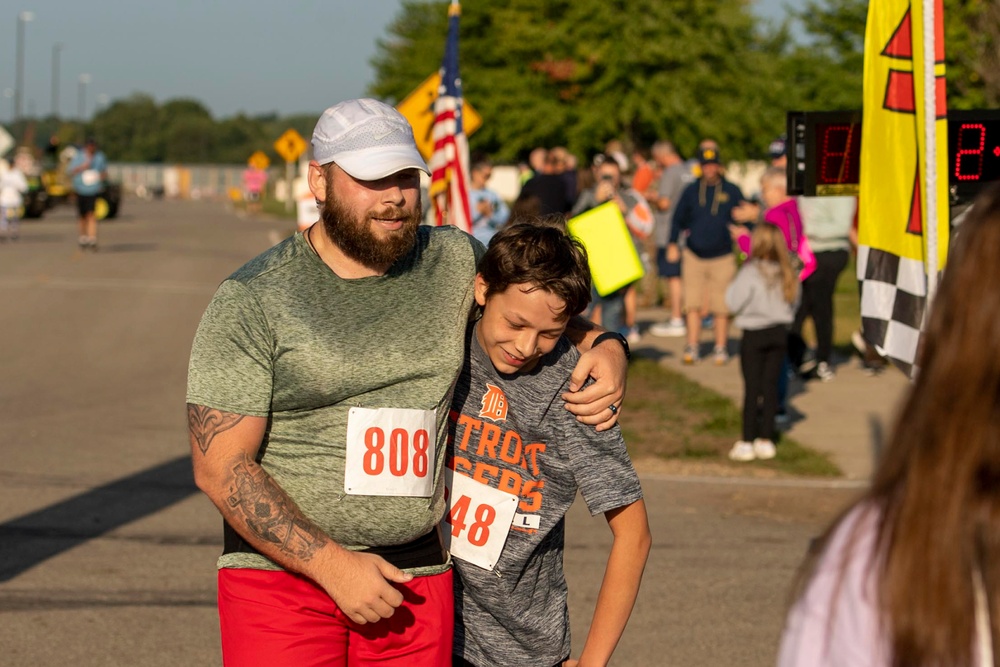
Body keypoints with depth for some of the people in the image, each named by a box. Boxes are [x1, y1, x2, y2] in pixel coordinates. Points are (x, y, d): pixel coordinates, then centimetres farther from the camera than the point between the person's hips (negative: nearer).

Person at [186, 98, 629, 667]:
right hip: (283, 573, -4)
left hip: (417, 579, 4)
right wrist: (332, 563, -17)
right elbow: (219, 467, -10)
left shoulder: (453, 262, 7)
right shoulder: (252, 301, -6)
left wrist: (606, 348, 4)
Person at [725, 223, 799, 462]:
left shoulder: (750, 273, -17)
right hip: (779, 333, 5)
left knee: (752, 388, 0)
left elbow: (733, 303, -13)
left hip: (754, 334, -5)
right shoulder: (788, 274, 0)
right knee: (770, 386, 10)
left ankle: (747, 442, 2)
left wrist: (734, 282, 2)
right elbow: (793, 304, 8)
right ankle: (766, 440, 13)